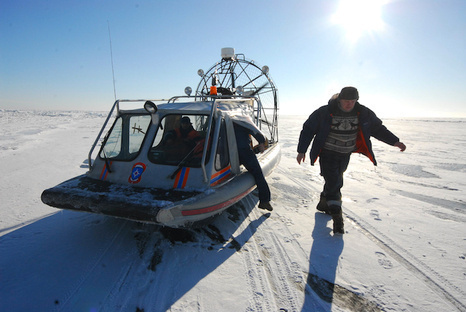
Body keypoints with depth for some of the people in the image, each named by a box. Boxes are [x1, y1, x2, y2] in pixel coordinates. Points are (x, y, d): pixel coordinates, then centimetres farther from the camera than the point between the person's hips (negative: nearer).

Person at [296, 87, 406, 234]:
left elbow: (378, 128, 8)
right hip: (327, 154, -4)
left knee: (336, 182, 16)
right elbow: (308, 129, -10)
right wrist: (301, 150, -12)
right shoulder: (325, 112, -16)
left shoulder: (363, 113, -4)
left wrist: (395, 141, -2)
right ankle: (337, 217, -1)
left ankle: (324, 204, 40)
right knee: (333, 183, -11)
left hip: (345, 155, 5)